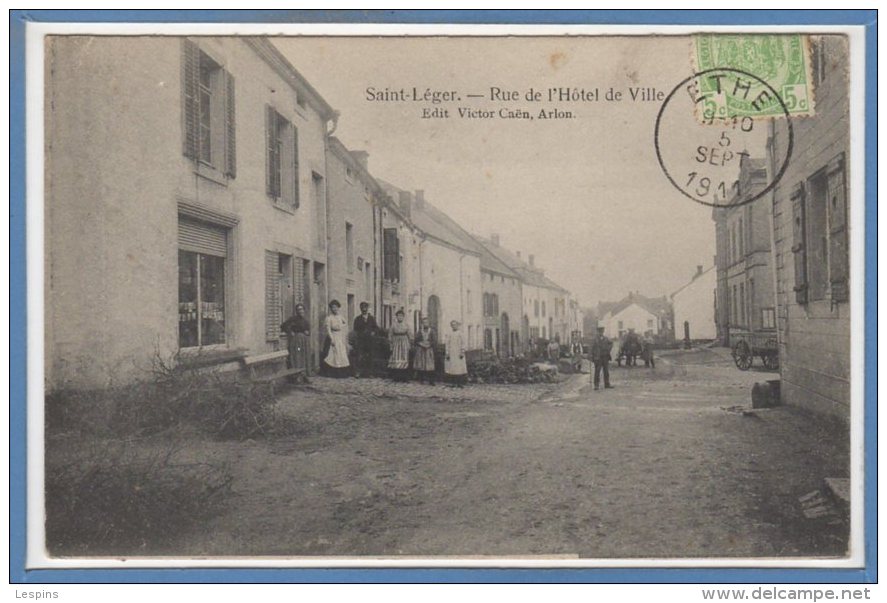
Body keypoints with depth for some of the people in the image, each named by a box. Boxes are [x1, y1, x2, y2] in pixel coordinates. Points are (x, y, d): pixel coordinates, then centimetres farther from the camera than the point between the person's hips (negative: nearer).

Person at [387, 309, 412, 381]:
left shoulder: (406, 325, 6)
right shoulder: (393, 325, 2)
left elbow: (409, 336, 9)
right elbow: (390, 336, 4)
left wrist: (409, 345, 4)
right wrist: (391, 345, -2)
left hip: (404, 344, 1)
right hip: (396, 344, -1)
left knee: (404, 359, -1)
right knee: (395, 360, -5)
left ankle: (403, 377, 3)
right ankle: (396, 377, 0)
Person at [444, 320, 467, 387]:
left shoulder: (460, 333, 3)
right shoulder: (448, 334, 5)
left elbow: (462, 343, 1)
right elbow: (446, 344, 5)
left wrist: (462, 352, -8)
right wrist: (447, 353, -2)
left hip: (458, 353, -1)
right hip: (451, 353, 1)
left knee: (460, 368, -4)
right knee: (451, 367, -2)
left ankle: (460, 383, 0)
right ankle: (453, 383, 4)